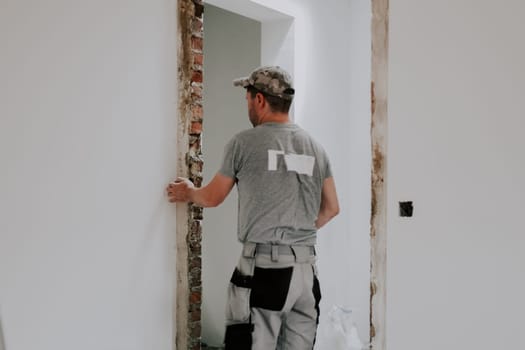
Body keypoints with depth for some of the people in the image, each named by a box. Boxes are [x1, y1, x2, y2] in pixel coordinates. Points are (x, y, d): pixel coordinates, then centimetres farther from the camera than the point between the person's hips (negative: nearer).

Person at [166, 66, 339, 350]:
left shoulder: (244, 143, -4)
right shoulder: (315, 148, 9)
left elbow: (212, 198, 8)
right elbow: (331, 208, 16)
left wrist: (188, 193, 29)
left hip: (262, 267, -5)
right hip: (306, 268, 5)